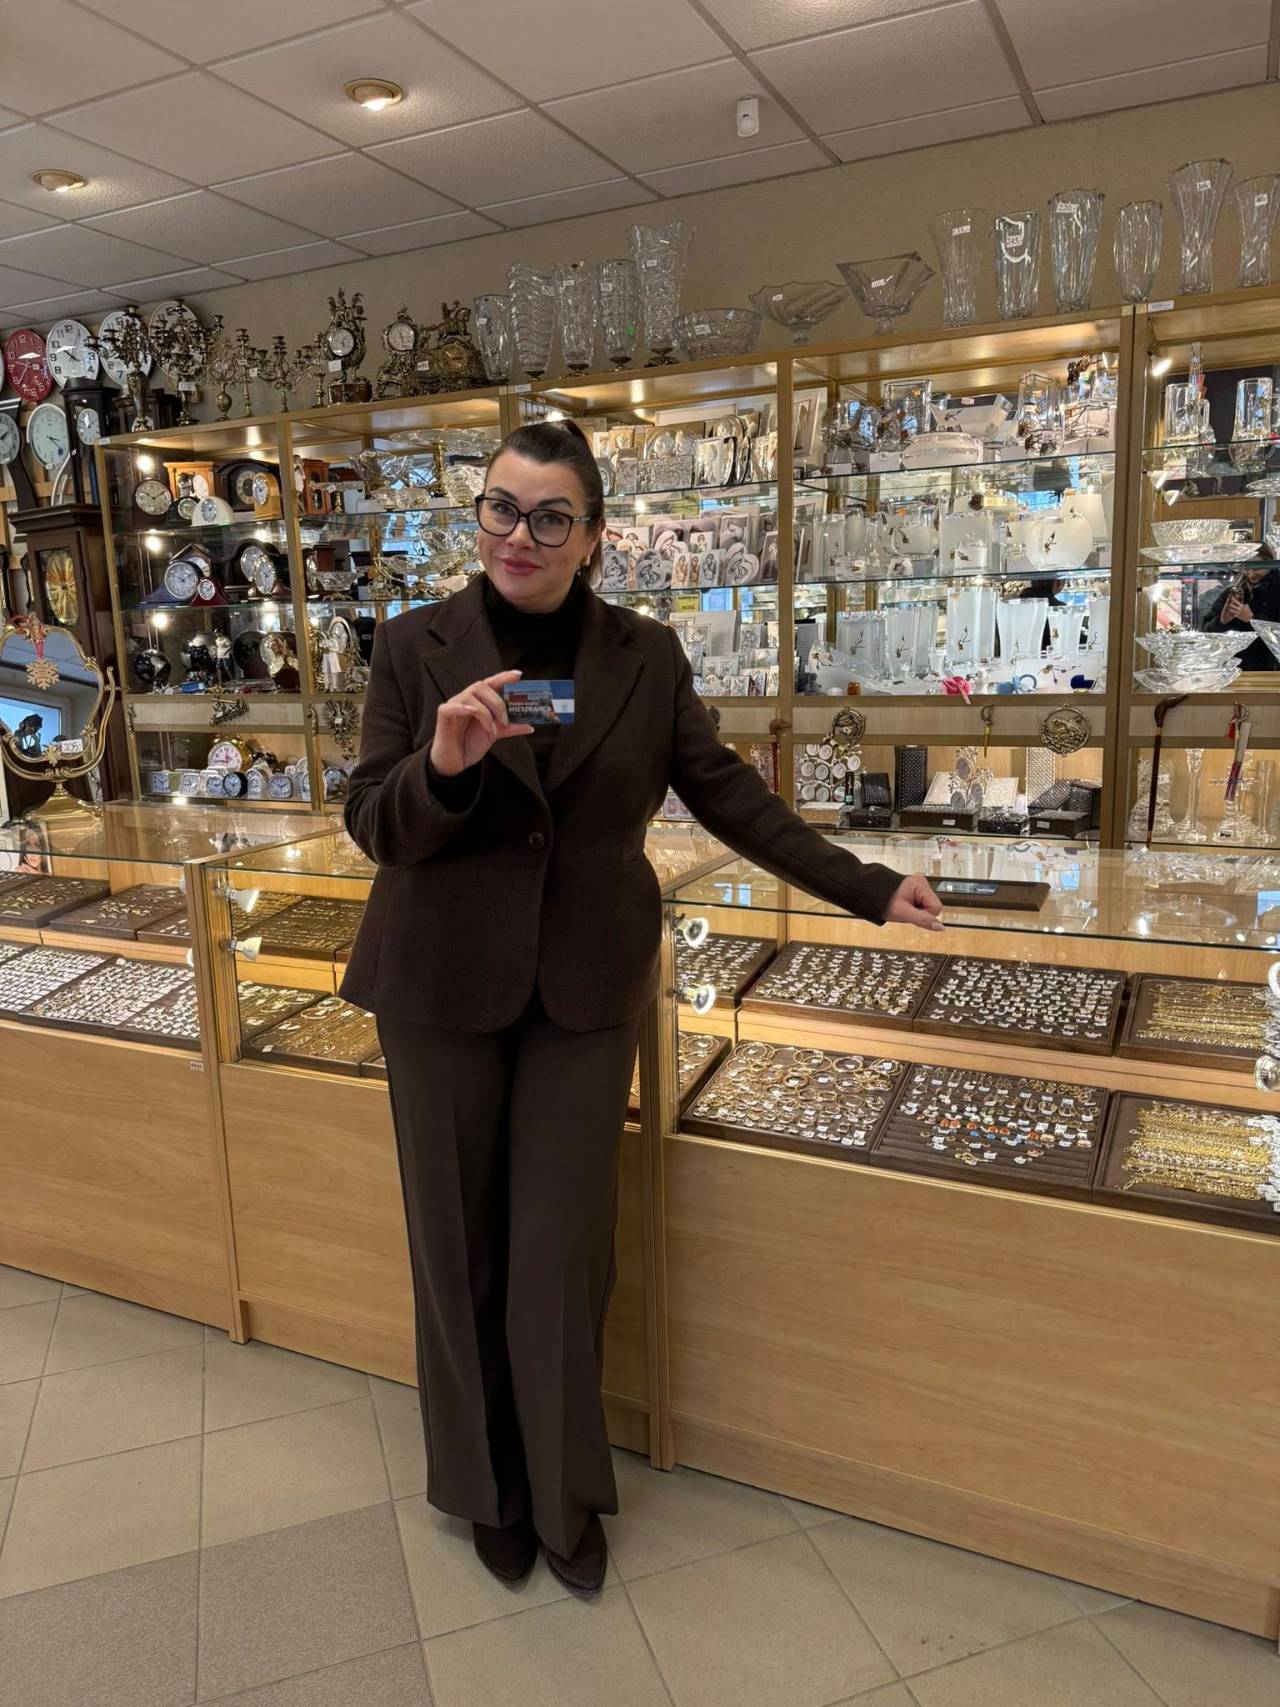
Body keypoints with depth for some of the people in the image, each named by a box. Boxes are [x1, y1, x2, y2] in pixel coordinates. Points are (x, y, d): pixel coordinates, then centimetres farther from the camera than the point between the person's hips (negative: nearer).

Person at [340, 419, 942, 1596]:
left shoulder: (647, 657, 0)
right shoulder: (415, 647, -3)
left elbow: (729, 795, 3)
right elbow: (377, 828, -6)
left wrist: (868, 889, 0)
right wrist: (443, 763, -27)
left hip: (586, 987, 0)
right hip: (443, 983, 0)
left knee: (563, 1254, 5)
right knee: (463, 1246, 11)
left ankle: (564, 1493, 30)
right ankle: (488, 1487, 34)